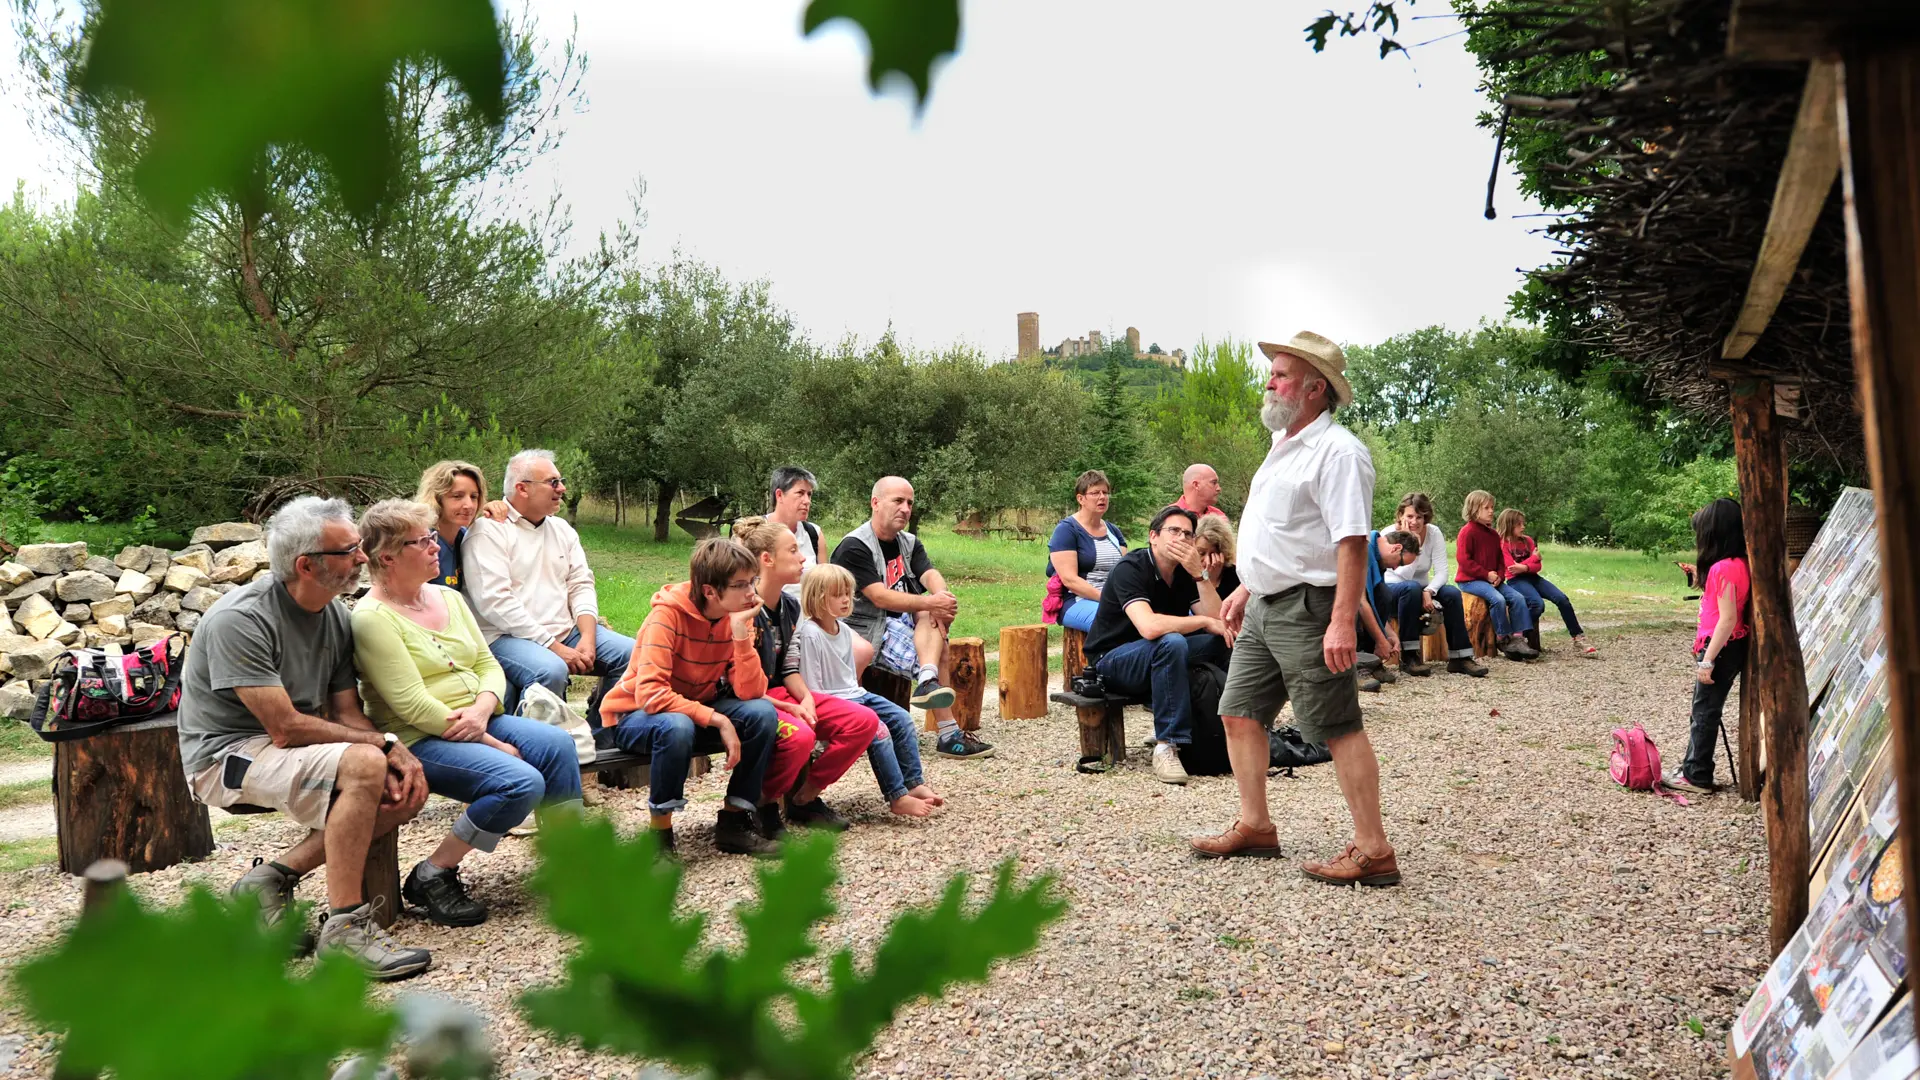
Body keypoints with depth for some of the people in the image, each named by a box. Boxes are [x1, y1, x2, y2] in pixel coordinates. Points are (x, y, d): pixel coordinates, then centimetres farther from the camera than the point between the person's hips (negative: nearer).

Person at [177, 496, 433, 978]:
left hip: (284, 753, 8)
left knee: (409, 788, -9)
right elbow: (285, 728, -24)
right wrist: (384, 743, -19)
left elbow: (346, 712, 4)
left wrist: (395, 757, -15)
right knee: (363, 766, -31)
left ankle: (274, 877, -1)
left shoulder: (335, 616, 3)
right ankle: (344, 926, -25)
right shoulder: (240, 620, -21)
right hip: (227, 754, -8)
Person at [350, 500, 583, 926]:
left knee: (558, 744, -18)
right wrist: (497, 746, -17)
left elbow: (489, 665, 12)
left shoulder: (449, 598, 13)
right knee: (521, 782, -27)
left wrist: (482, 709, -12)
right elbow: (413, 706, -18)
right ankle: (432, 877, -10)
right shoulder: (372, 618, -11)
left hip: (477, 723, 7)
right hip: (419, 741, -7)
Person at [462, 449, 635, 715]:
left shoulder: (562, 529, 17)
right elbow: (495, 601, -16)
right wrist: (554, 647, -18)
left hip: (565, 632, 7)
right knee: (551, 671, -36)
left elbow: (581, 586, 12)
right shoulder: (488, 531, -7)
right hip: (508, 636, -7)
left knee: (635, 654, -9)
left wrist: (588, 638, -8)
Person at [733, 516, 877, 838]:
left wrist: (806, 698, -8)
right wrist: (789, 708, -19)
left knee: (864, 721, -6)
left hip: (782, 694, 9)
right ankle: (762, 804, -9)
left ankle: (804, 796, 6)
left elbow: (789, 667, 12)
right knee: (798, 736, -38)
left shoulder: (790, 605, 8)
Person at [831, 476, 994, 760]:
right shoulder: (854, 547, -13)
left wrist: (942, 599, -32)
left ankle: (928, 681, -40)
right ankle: (949, 734, -30)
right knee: (938, 650, -24)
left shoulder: (909, 543, 13)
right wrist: (930, 603, -31)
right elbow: (880, 598, -23)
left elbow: (932, 575, -6)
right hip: (867, 630, -8)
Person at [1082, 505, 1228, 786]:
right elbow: (1149, 627, -36)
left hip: (1154, 660, 7)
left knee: (1221, 642, -11)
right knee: (1171, 642, -34)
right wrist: (1203, 621, -25)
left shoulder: (1186, 572, 3)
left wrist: (1200, 574, -19)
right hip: (1112, 661, -7)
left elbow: (1218, 621, -8)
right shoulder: (1130, 569, -20)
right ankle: (1166, 745, -31)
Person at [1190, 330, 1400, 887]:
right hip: (1264, 607, 10)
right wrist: (1245, 589, 23)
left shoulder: (1338, 451, -16)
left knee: (1338, 728, -5)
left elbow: (1352, 542, -22)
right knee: (1239, 713, 13)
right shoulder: (1285, 444, 16)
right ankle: (1255, 826, 26)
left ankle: (1374, 851, 3)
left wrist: (1343, 622, -28)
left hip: (1306, 609, -10)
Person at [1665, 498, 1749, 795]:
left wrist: (1708, 660, -21)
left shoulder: (1723, 568, -21)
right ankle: (1694, 769, 25)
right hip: (1734, 647, 9)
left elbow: (1728, 619, -23)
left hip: (1721, 648, -9)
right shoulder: (1740, 564, 7)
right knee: (1703, 710, 16)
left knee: (1705, 711, 1)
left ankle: (1697, 777, 10)